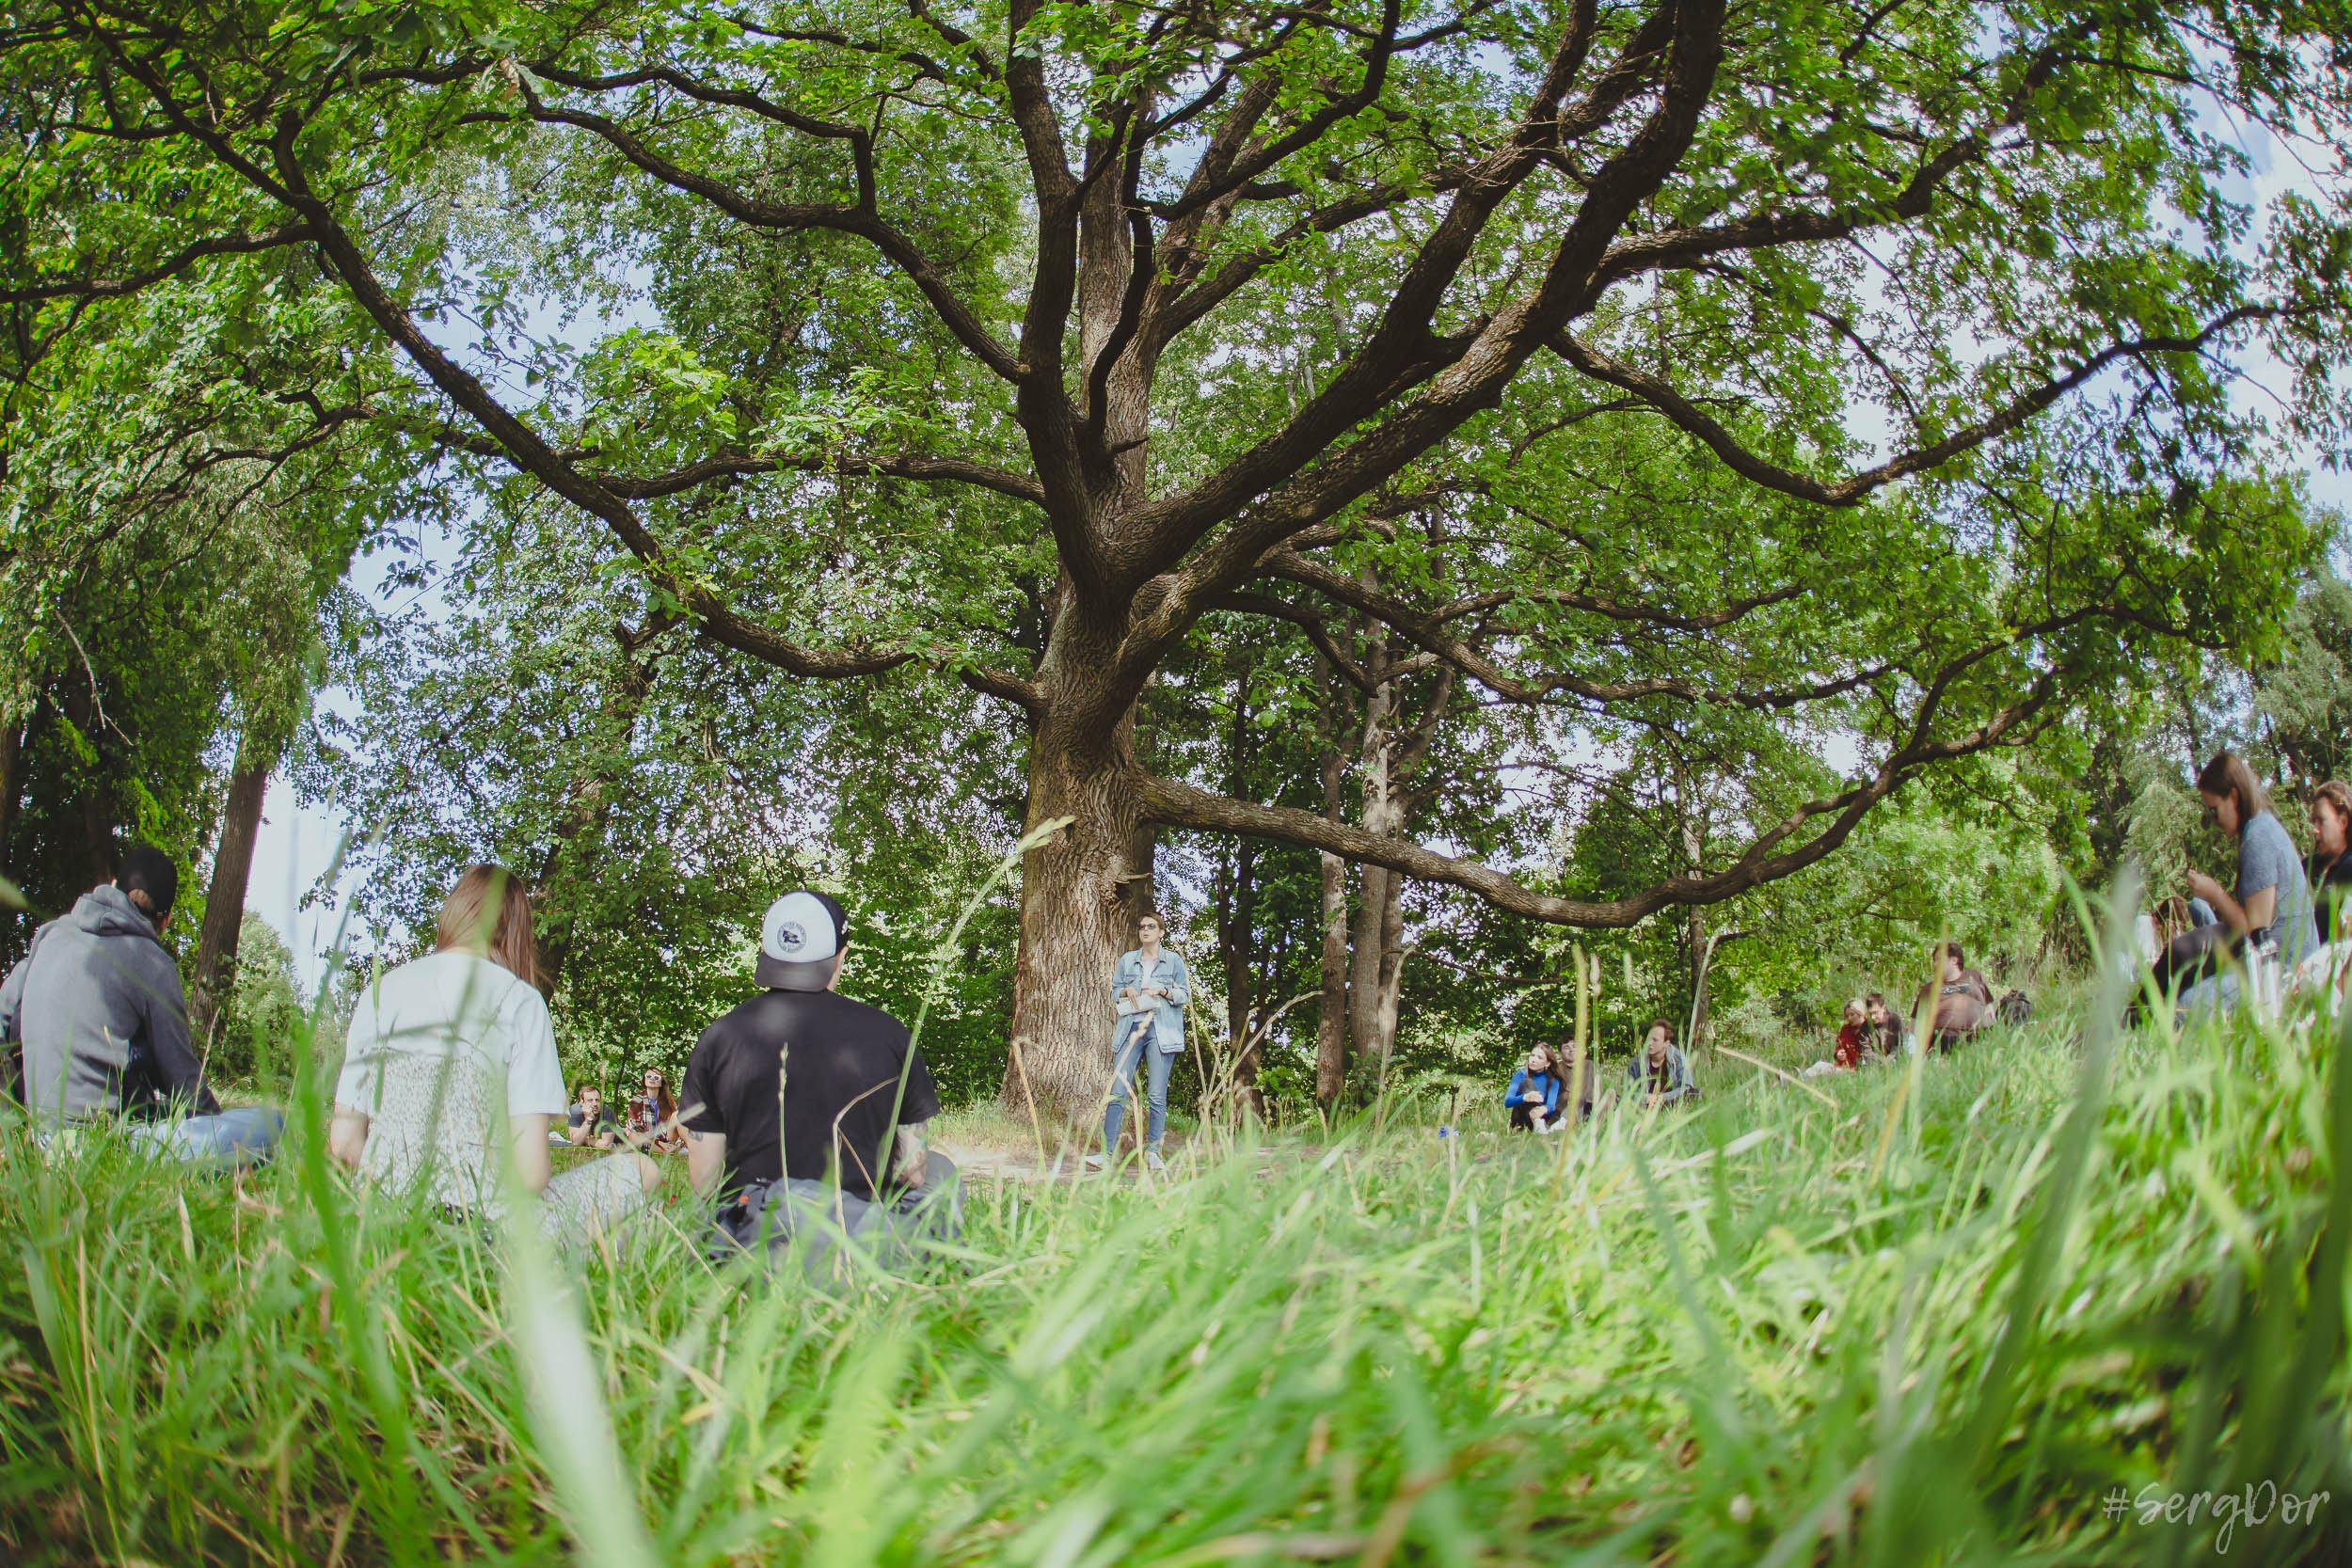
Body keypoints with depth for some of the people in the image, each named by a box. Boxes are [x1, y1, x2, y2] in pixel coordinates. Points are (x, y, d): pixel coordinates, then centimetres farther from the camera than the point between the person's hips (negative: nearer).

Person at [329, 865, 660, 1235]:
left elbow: (344, 1141, 8)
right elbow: (531, 1168, -10)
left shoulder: (378, 992, 8)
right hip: (481, 1221, -6)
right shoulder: (520, 1000, -5)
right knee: (640, 1169, 15)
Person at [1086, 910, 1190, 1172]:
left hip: (1161, 1030, -2)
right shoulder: (1127, 959, 18)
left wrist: (1164, 990, -9)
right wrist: (1126, 991, -1)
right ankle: (1106, 1153, -9)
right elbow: (1113, 992, 21)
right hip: (1130, 1028, 2)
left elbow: (1186, 994, 8)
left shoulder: (1173, 959, 10)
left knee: (1158, 1096, -4)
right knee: (1118, 1092, -7)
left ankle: (1153, 1152, 3)